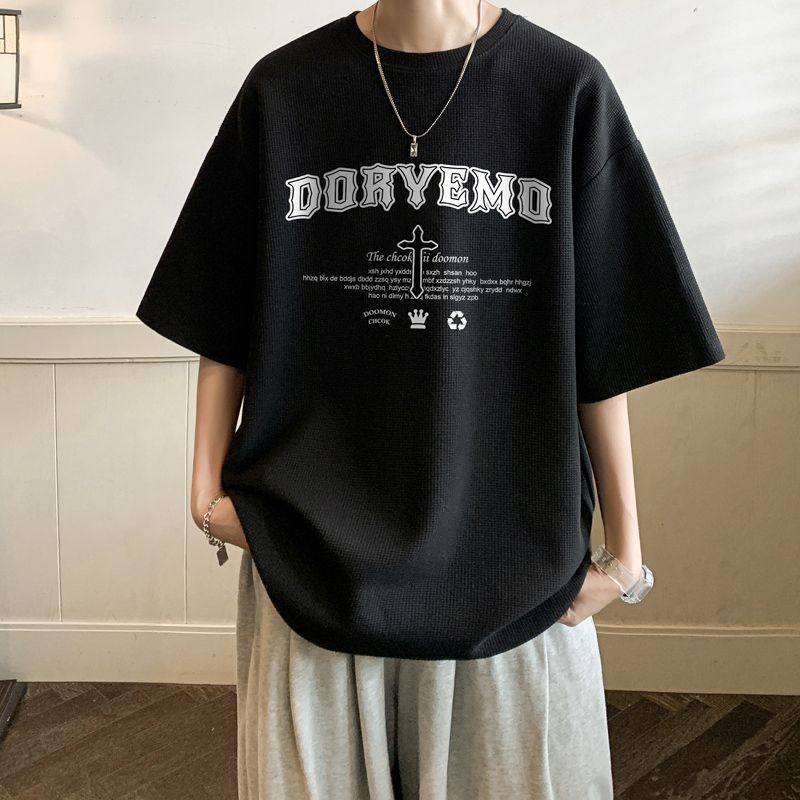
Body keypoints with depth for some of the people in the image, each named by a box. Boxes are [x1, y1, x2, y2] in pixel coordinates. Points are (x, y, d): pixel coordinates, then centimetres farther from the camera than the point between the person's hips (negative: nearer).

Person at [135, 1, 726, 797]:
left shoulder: (568, 89, -2)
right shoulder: (284, 89, 1)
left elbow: (602, 352, -2)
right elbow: (225, 326, 5)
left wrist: (624, 544, 0)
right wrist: (208, 488, 1)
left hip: (513, 560, 0)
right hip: (313, 549, 1)